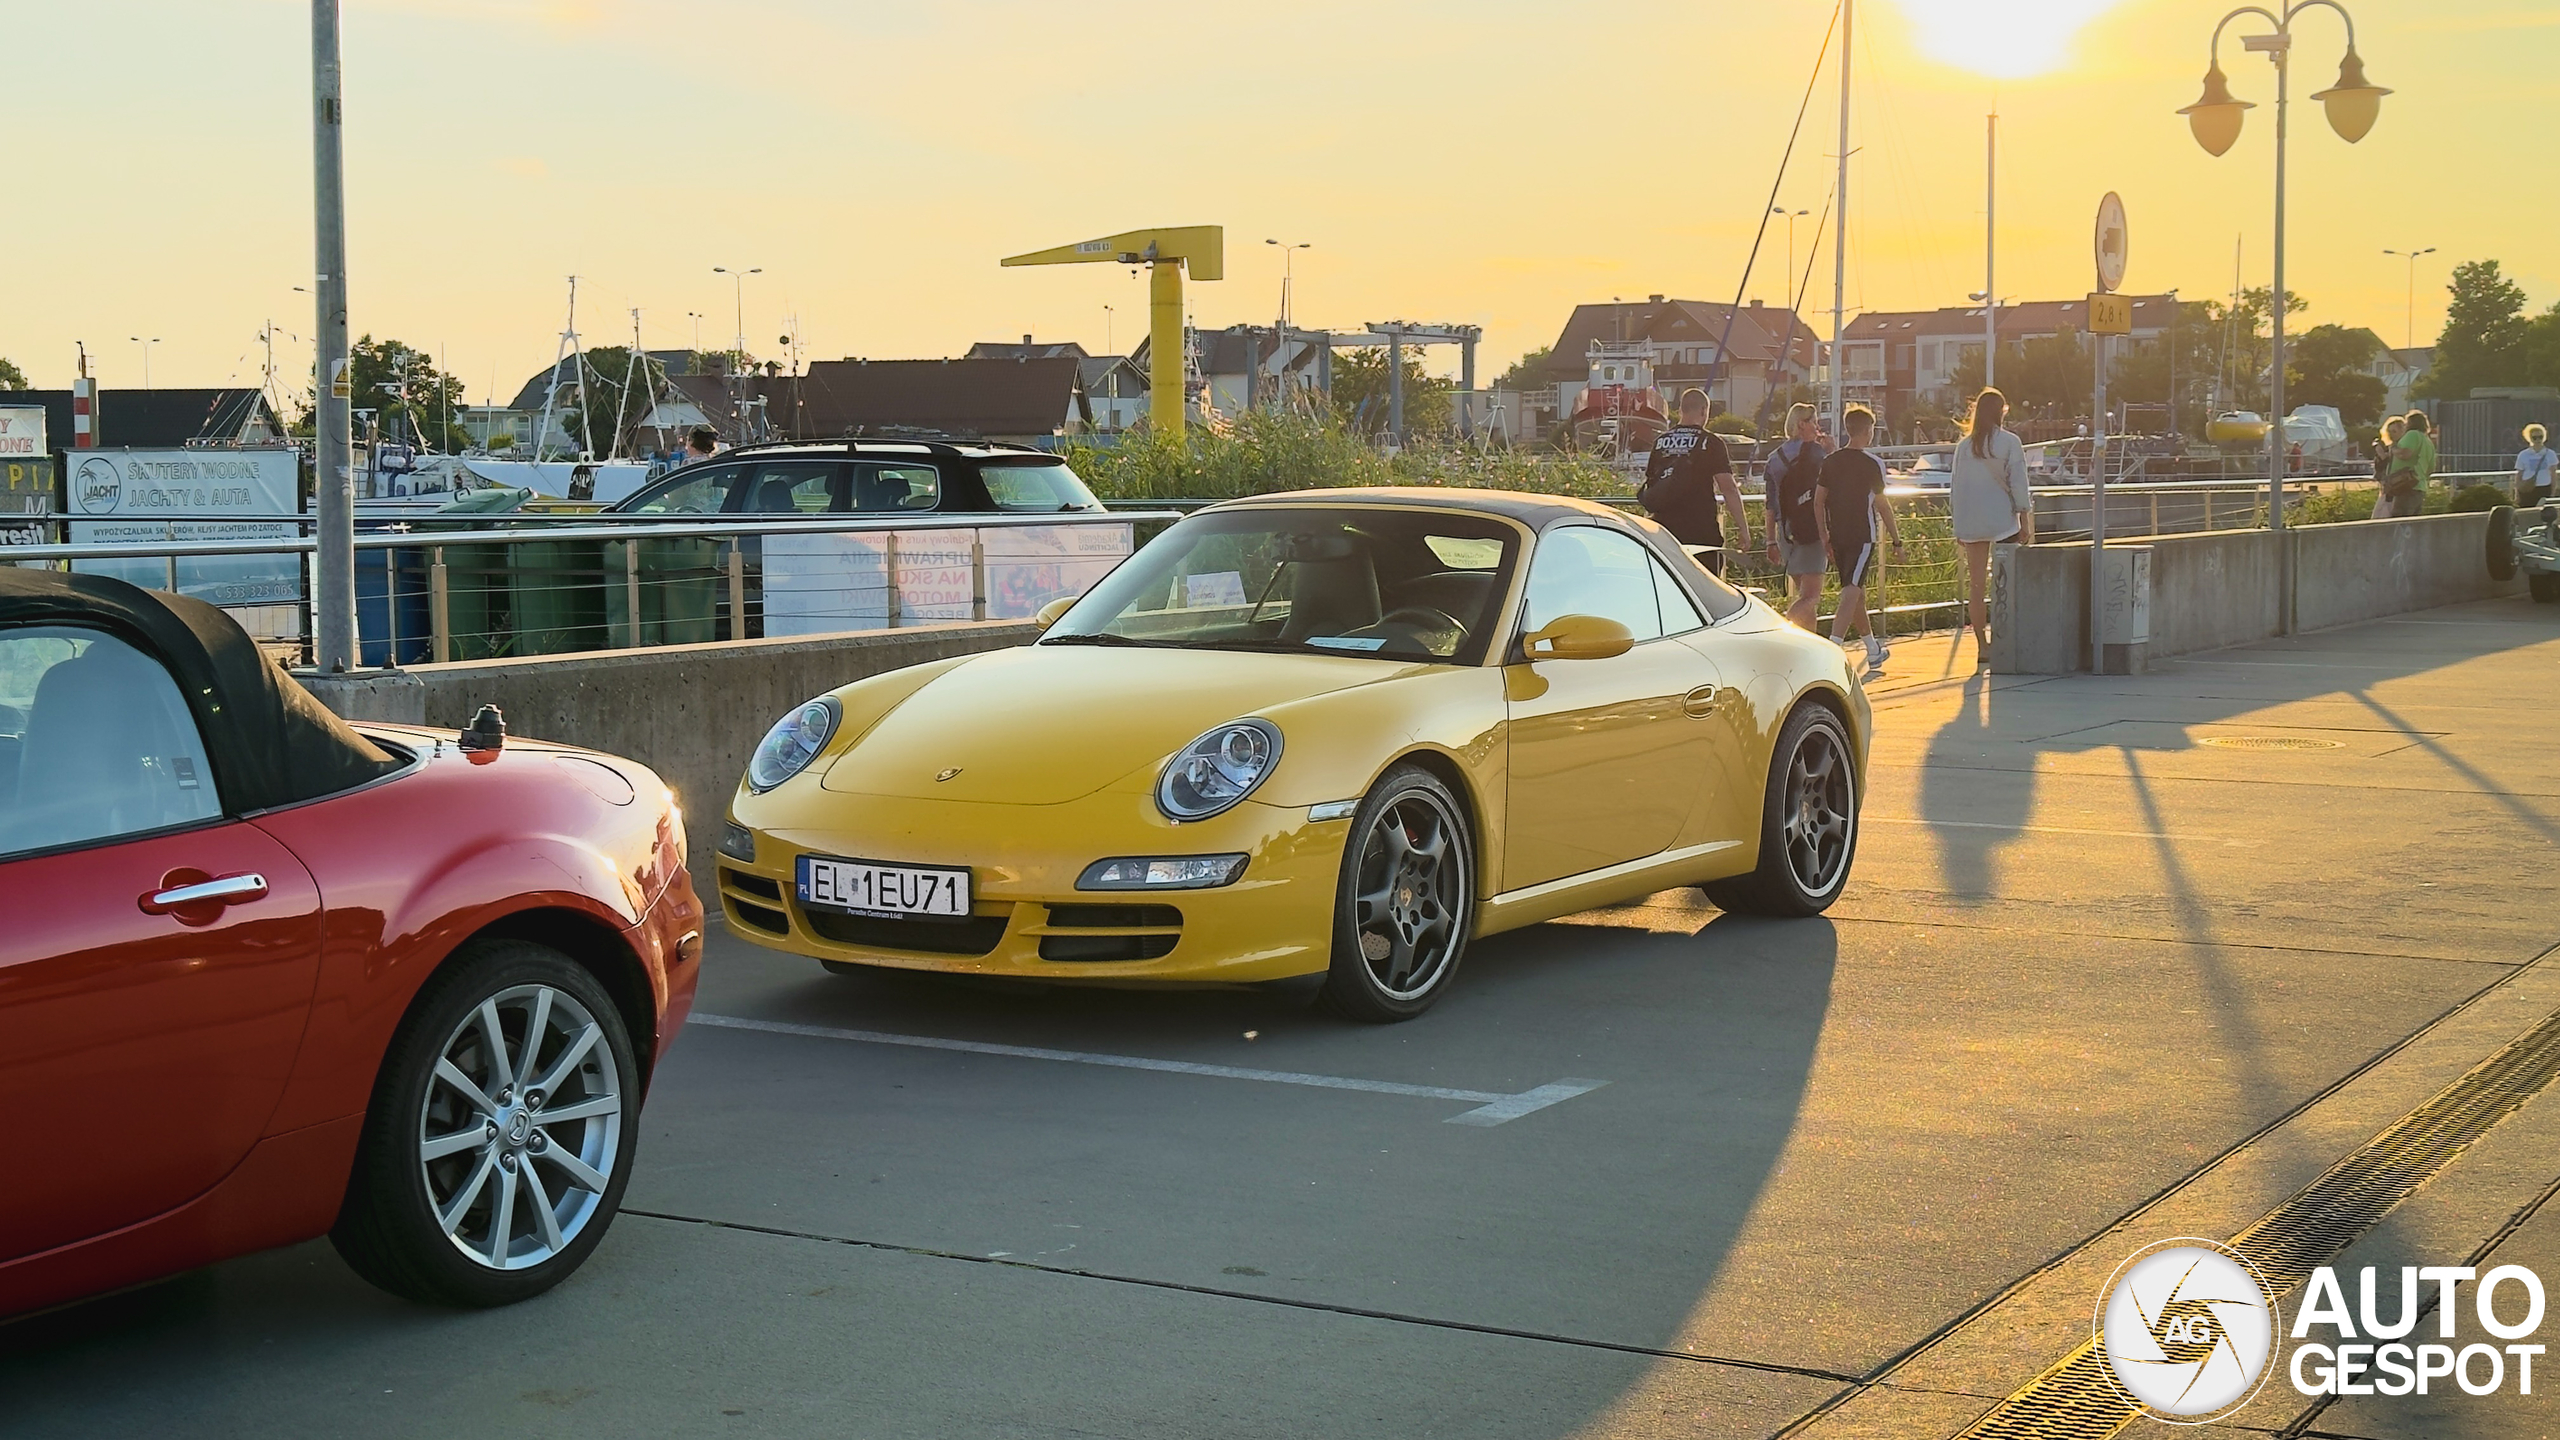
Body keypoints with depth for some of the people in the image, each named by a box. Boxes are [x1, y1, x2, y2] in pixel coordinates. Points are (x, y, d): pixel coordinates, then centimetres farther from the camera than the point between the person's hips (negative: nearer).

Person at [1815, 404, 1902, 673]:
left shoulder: (1831, 461, 7)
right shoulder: (1872, 464, -8)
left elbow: (1818, 502, 7)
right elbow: (1881, 505, -7)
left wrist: (1824, 536, 15)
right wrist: (1896, 540, 0)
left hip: (1837, 537, 6)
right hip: (1862, 537, -6)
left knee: (1856, 592, 16)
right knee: (1851, 593, -11)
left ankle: (1873, 650, 30)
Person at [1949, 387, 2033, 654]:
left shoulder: (1964, 446, 7)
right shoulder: (2009, 442, -5)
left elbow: (1955, 486, 10)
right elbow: (2018, 483, -8)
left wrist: (1958, 526, 16)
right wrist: (2024, 520, -2)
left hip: (1970, 522, 4)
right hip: (2001, 519, -4)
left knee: (1976, 585, 5)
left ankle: (1983, 646, 6)